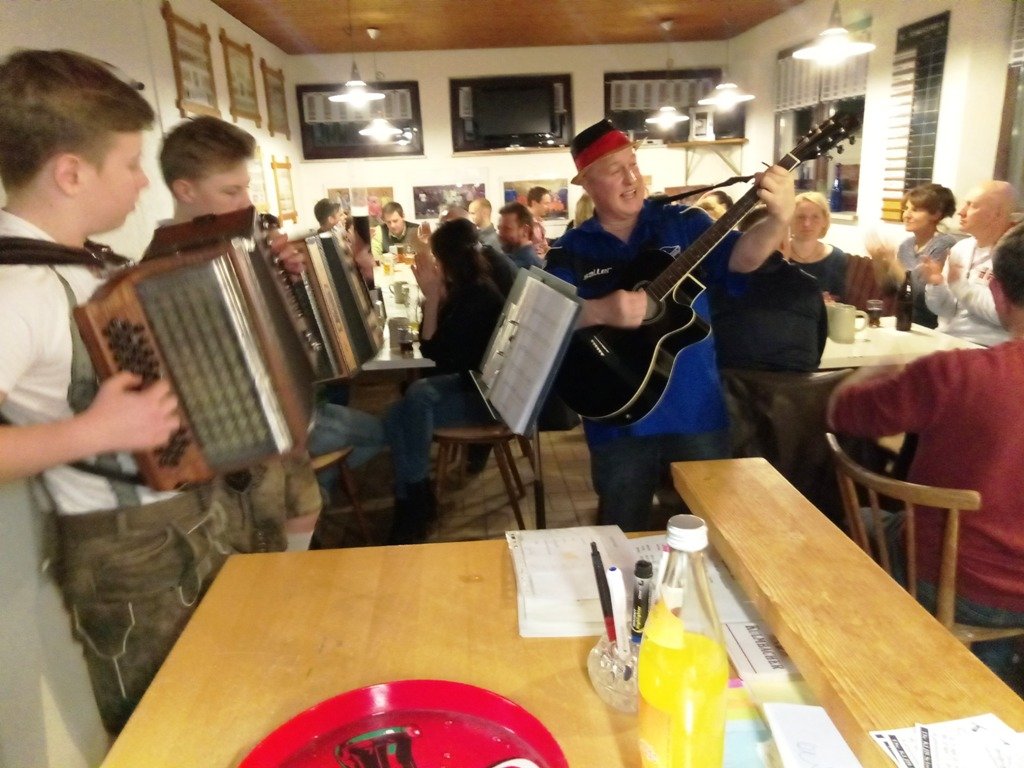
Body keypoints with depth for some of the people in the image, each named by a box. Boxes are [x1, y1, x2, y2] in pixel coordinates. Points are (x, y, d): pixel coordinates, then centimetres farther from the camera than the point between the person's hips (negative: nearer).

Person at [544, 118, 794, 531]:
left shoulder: (683, 223, 1)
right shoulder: (570, 251, -1)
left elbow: (742, 256, -11)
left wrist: (779, 219, -30)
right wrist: (600, 311, -28)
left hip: (696, 407, 1)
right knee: (624, 533, 16)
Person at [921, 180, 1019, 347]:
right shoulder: (960, 248, 10)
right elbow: (943, 309, 11)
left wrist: (959, 284, -15)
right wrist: (936, 285, -8)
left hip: (985, 349, -6)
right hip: (944, 339, 6)